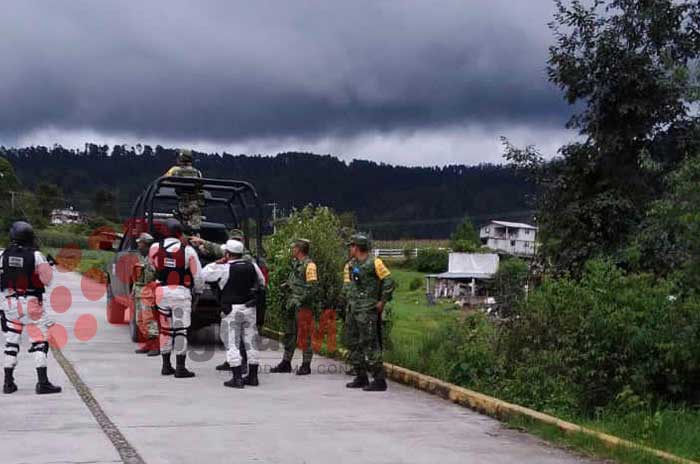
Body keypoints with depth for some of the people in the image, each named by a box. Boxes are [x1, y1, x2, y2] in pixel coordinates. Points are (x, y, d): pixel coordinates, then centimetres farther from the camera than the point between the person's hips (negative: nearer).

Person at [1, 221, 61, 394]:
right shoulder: (35, 256, -12)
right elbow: (46, 280, -10)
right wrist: (48, 267, 6)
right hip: (31, 305, -4)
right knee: (40, 341, 2)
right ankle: (42, 383, -3)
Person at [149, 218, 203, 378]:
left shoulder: (155, 248, -1)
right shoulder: (188, 251, -8)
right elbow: (197, 275, -2)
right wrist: (198, 290, 17)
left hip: (162, 291, 3)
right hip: (181, 292, -3)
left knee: (165, 329, 15)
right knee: (181, 330, 0)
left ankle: (166, 366, 22)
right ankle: (180, 368, -1)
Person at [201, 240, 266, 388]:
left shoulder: (223, 269, -11)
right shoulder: (252, 266, 3)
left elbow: (203, 274, -3)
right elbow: (262, 283, 16)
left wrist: (217, 263, 4)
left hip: (232, 310, -5)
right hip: (250, 309, 5)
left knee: (232, 344, 0)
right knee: (251, 342, 11)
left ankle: (237, 378, -5)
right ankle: (253, 376, 15)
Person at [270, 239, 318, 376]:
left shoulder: (309, 265, -13)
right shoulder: (295, 263, 15)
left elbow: (312, 287, -18)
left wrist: (300, 300, -22)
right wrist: (287, 285, 8)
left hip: (302, 306, -9)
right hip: (291, 304, 9)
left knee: (304, 335, -2)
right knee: (289, 334, 14)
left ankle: (306, 365, 5)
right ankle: (286, 363, 22)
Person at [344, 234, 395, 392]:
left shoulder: (374, 263, -9)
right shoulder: (350, 265, 14)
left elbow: (389, 281, -9)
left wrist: (382, 301, -10)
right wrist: (350, 303, 9)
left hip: (367, 311, -9)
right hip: (352, 310, 9)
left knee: (369, 344, -12)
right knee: (353, 343, 12)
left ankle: (379, 380, -9)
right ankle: (361, 377, 21)